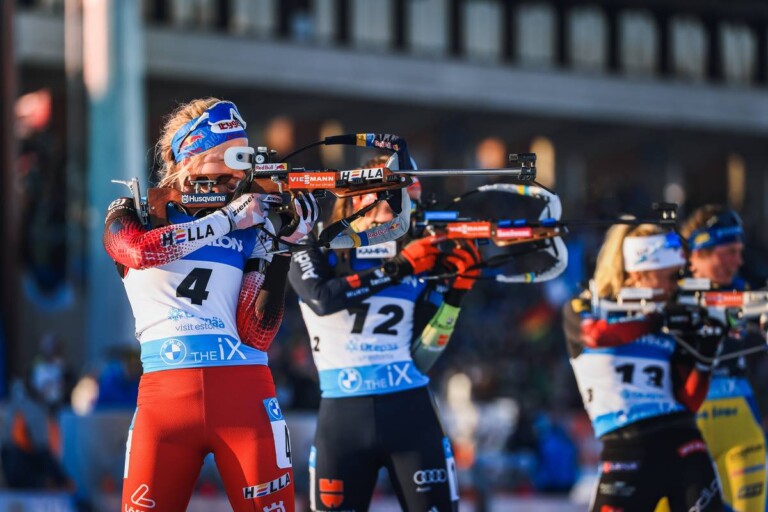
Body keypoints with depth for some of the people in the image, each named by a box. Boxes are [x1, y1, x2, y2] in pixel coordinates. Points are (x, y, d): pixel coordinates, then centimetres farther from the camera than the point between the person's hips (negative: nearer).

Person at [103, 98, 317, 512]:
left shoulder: (249, 229, 12)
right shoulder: (131, 215, 11)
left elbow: (255, 336, 2)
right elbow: (139, 250, -16)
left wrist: (280, 248, -4)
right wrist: (226, 219, -13)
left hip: (244, 390, 1)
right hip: (165, 392, -1)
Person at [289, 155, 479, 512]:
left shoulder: (419, 267, 8)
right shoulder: (314, 257, 4)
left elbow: (422, 356, 3)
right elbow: (323, 299, -20)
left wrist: (455, 292, -5)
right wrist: (394, 269, -19)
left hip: (410, 412, 1)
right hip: (343, 416, -1)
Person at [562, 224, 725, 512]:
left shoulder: (675, 324, 12)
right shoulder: (582, 310, 5)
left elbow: (688, 403, 7)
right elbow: (596, 334, -20)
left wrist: (705, 357, -6)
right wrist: (654, 321, -24)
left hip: (680, 442, 2)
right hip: (624, 448, -2)